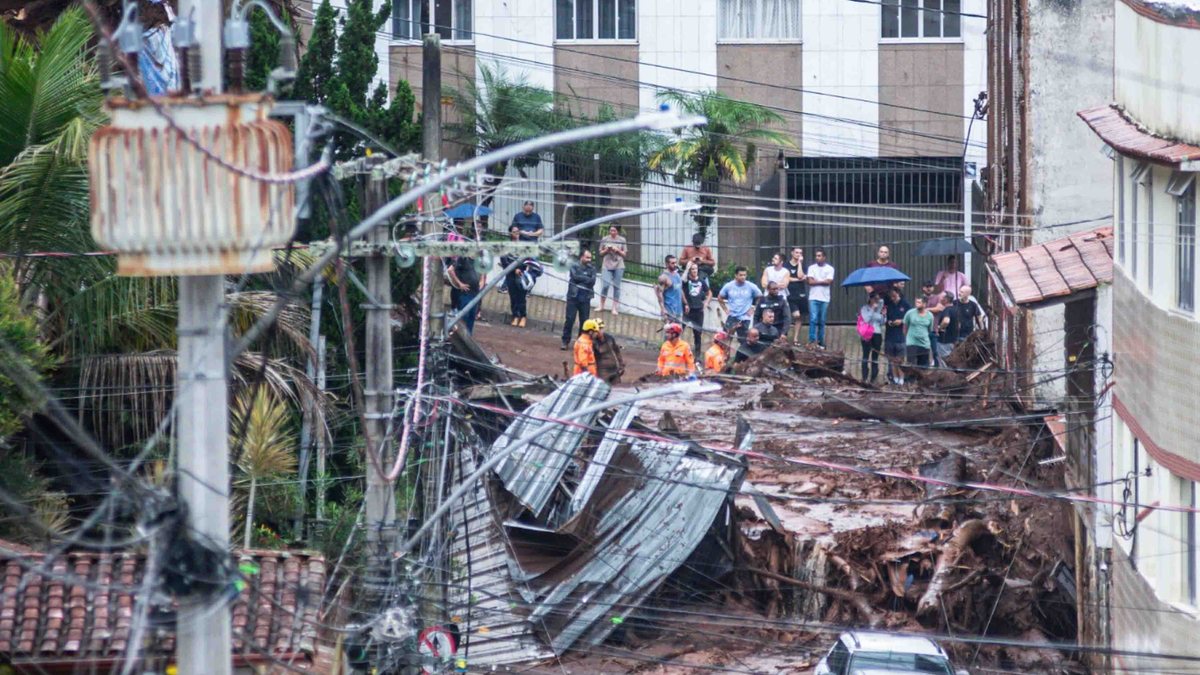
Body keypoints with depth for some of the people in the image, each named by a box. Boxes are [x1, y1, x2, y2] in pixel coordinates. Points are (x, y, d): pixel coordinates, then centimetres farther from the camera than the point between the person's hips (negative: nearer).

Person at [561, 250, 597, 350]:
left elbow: (592, 281, -6)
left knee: (584, 321, 3)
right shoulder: (574, 266, 1)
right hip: (573, 296, -2)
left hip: (585, 298, 3)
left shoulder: (592, 269, 8)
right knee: (570, 319, -4)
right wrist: (587, 279, -9)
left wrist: (581, 279, -14)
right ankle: (565, 341, 3)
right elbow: (575, 276, -16)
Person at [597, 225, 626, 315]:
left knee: (616, 286, 1)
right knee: (605, 285, -9)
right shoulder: (605, 239, 4)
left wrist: (617, 250, -12)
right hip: (607, 265, 0)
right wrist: (606, 250, -10)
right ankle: (601, 306, 8)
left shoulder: (622, 240, 3)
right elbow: (601, 253, 10)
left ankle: (614, 308, 8)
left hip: (618, 266, 0)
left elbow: (624, 254, 6)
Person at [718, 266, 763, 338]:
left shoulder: (751, 286, -6)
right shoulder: (728, 286, -3)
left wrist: (753, 309, 1)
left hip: (745, 318, 0)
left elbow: (760, 298, 5)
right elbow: (720, 298, 12)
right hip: (732, 316, 0)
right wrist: (725, 309, 4)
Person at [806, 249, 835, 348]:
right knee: (813, 319, -11)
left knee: (822, 321, 4)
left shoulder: (829, 268, 5)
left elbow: (828, 282, -6)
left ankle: (820, 342, 11)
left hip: (824, 298, 1)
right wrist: (822, 281, -3)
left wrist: (816, 281, -2)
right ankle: (812, 341, -12)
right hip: (813, 298, -1)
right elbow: (810, 281, -3)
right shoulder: (812, 267, 7)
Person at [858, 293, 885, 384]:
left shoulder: (879, 309, 14)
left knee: (875, 357, 3)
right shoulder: (865, 308, 2)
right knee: (866, 355, -8)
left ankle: (873, 379, 4)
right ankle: (864, 378, -10)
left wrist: (884, 315, -2)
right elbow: (866, 319, -12)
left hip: (877, 334, 4)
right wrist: (872, 309, -11)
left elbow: (883, 323, 13)